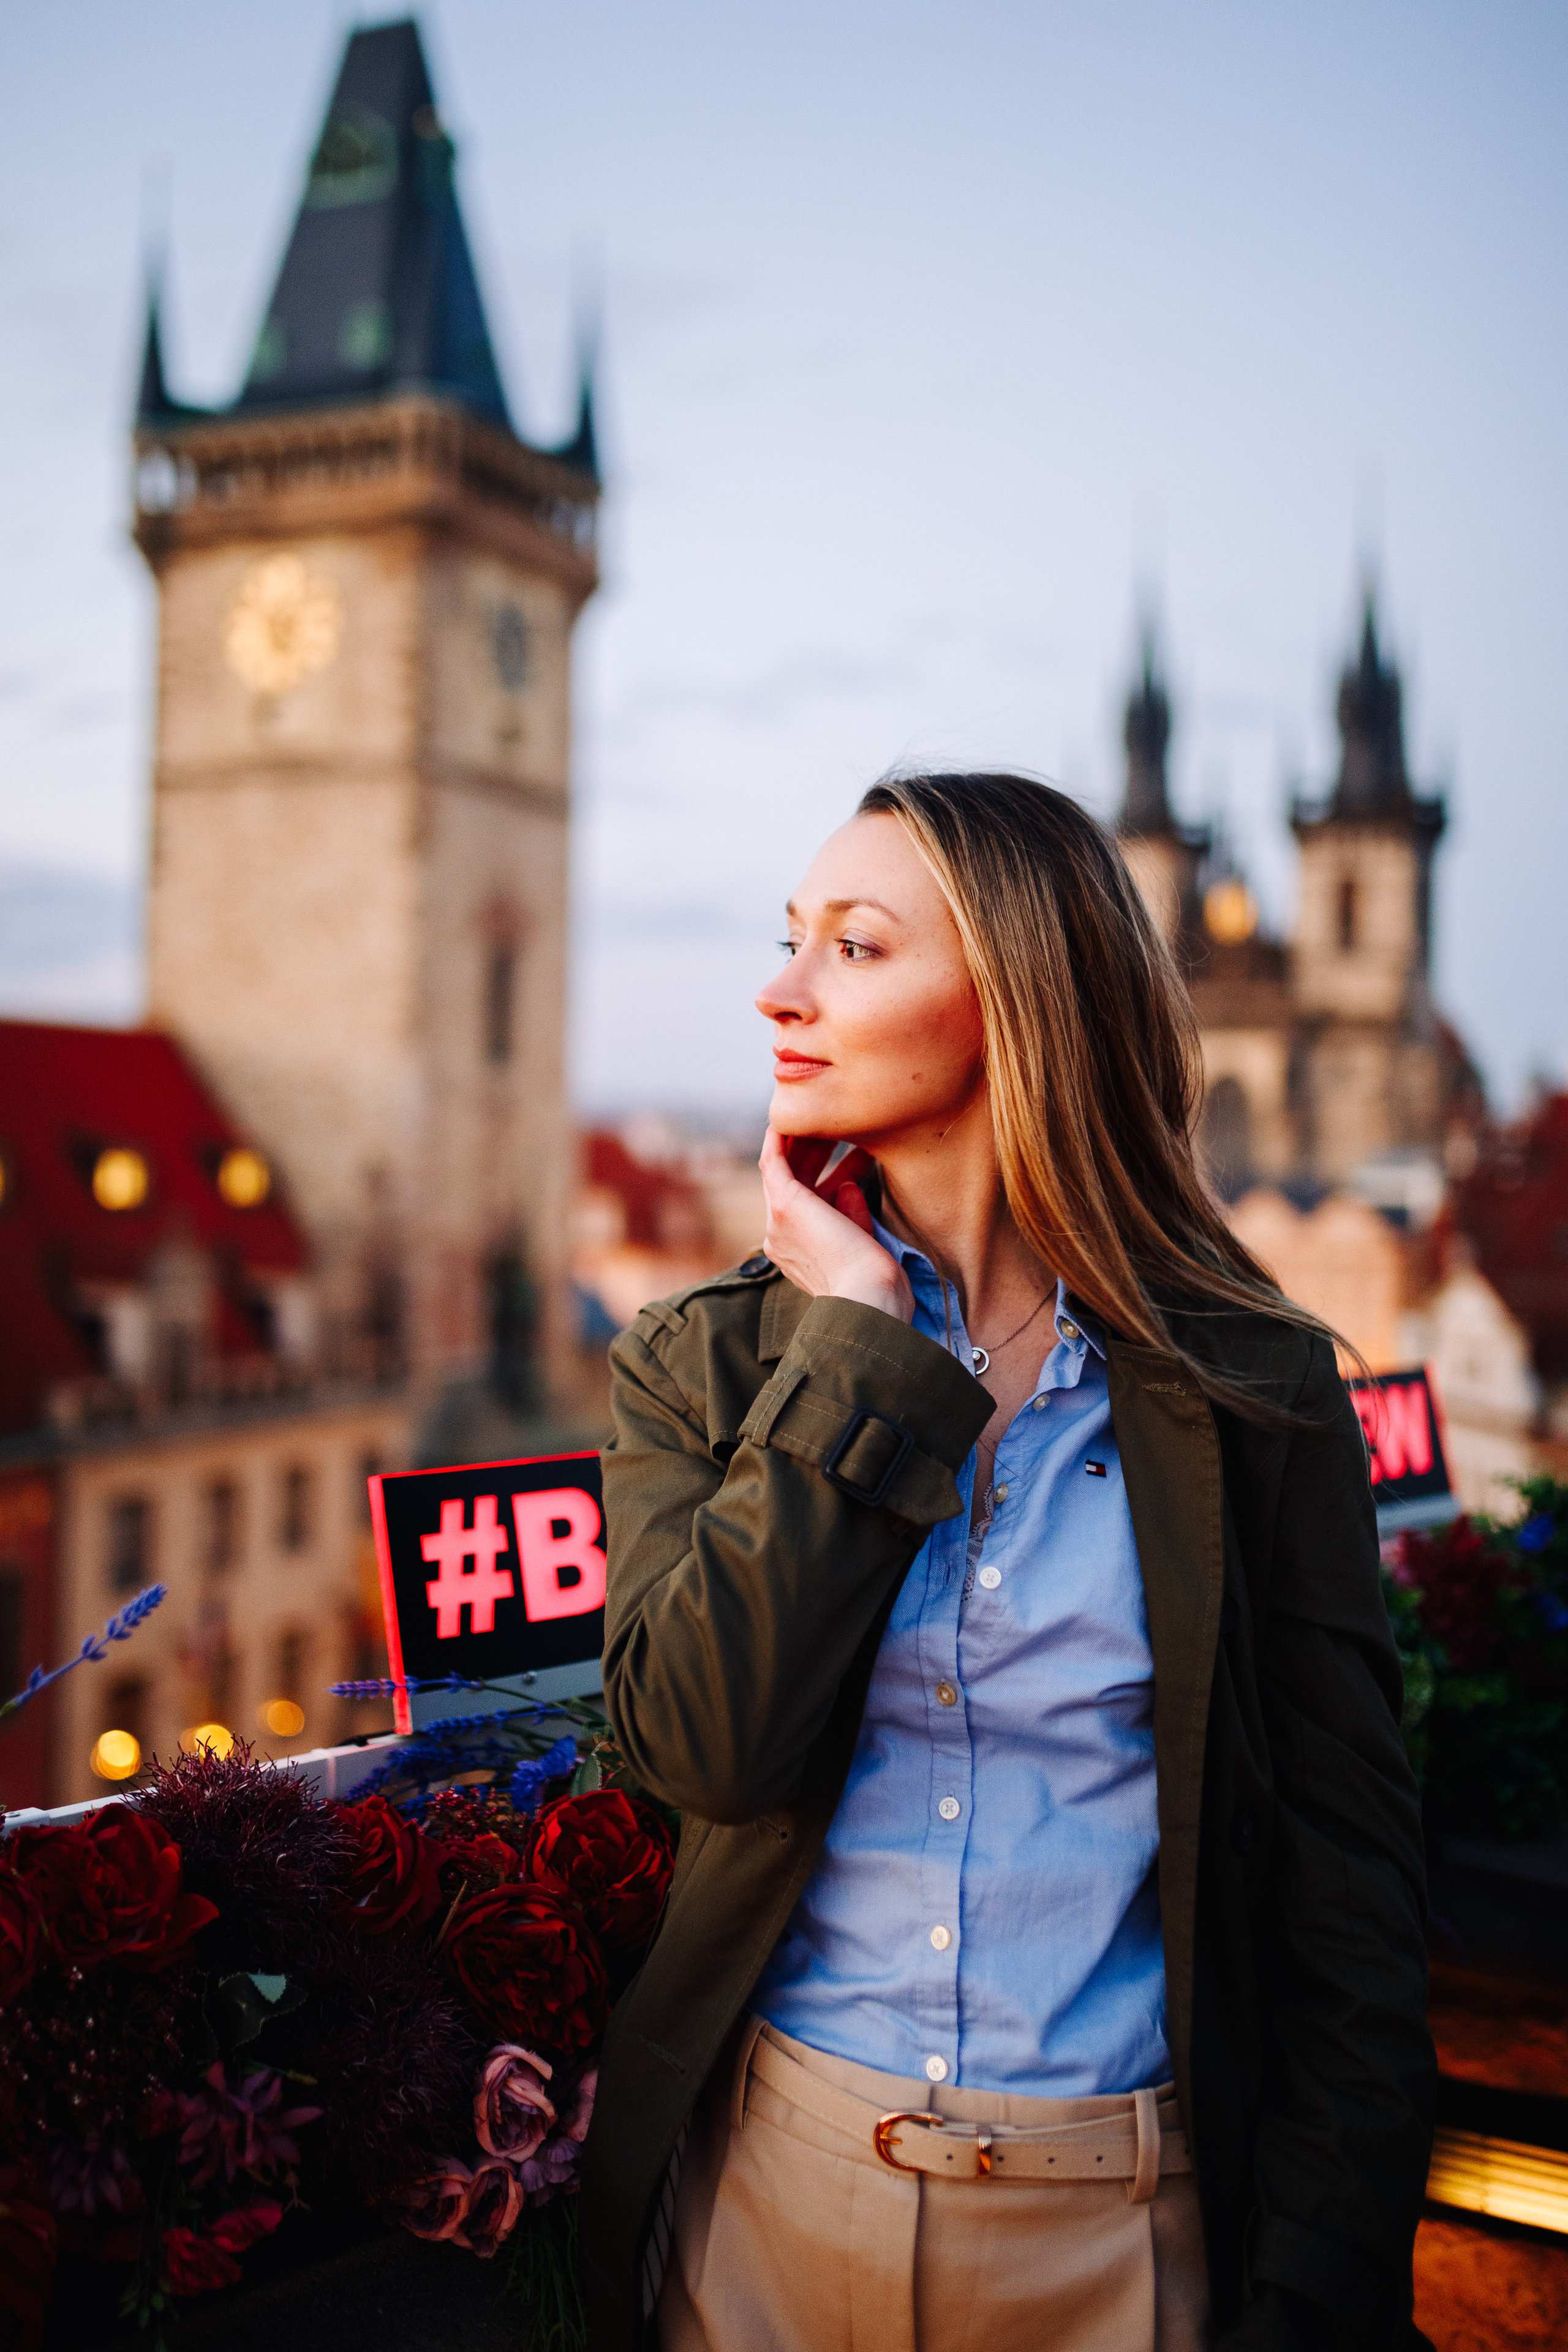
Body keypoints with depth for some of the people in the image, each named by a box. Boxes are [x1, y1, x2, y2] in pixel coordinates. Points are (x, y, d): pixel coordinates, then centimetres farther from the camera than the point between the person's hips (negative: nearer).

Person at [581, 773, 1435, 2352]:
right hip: (774, 2185, 2)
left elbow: (1350, 1879, -5)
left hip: (1123, 2220, -1)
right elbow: (701, 1742, -18)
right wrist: (857, 1340, -16)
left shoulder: (1250, 1387, -6)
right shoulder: (702, 1363, -2)